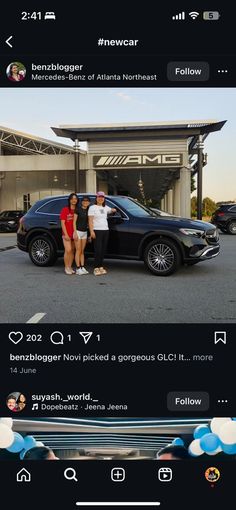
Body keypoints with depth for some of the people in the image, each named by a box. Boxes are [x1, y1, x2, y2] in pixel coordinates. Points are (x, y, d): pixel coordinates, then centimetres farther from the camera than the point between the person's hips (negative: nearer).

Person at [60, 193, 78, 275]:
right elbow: (62, 223, -3)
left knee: (72, 251, 7)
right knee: (68, 250, -13)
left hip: (75, 234, 4)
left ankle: (70, 267, 15)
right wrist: (66, 234, -11)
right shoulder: (65, 210, 0)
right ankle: (66, 267, -2)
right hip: (67, 234, -4)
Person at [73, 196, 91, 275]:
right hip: (78, 231, -5)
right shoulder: (78, 209, -6)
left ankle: (82, 267, 12)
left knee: (82, 251, 8)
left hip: (85, 232, 5)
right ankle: (78, 269, -2)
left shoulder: (88, 211, 8)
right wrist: (75, 232, -14)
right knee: (78, 251, -4)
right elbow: (74, 222, -7)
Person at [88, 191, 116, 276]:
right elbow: (90, 221, -8)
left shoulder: (105, 207, 17)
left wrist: (113, 210, 18)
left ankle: (101, 266, 13)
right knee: (98, 250, -11)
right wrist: (91, 231, -16)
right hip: (97, 231, -6)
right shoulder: (92, 207, 0)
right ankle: (96, 268, -7)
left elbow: (111, 210, 39)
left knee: (103, 250, 6)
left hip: (106, 230, 6)